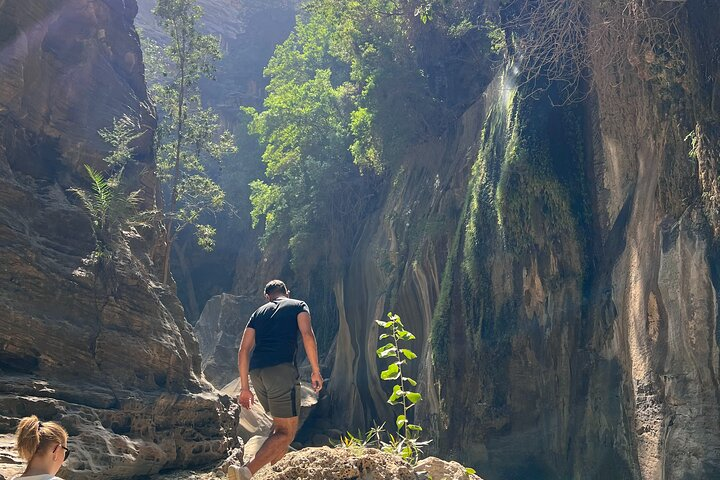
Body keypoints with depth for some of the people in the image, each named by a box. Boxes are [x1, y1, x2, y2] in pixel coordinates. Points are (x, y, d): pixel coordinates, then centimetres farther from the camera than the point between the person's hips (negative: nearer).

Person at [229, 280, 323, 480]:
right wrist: (316, 371, 1)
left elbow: (243, 350, 17)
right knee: (286, 431, -3)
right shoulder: (298, 305, 15)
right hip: (281, 369, -6)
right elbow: (307, 335, -3)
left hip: (256, 372, 6)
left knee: (279, 423, 24)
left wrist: (245, 388, 20)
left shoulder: (258, 312, 25)